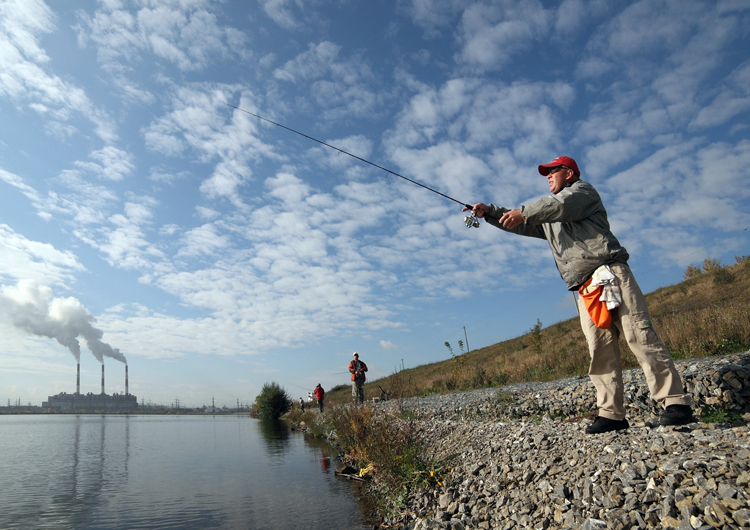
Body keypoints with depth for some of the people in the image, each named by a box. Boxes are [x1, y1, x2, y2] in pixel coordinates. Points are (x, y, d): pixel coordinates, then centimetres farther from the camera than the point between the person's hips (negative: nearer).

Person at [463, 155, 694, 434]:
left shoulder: (582, 190, 10)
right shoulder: (547, 217, 32)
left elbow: (562, 205, -11)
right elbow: (519, 223, 28)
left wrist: (523, 212, -14)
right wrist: (487, 211, 16)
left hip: (611, 274, -7)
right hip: (587, 290, 7)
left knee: (640, 337, -12)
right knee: (600, 352, 0)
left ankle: (675, 403, -9)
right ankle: (611, 414, 0)